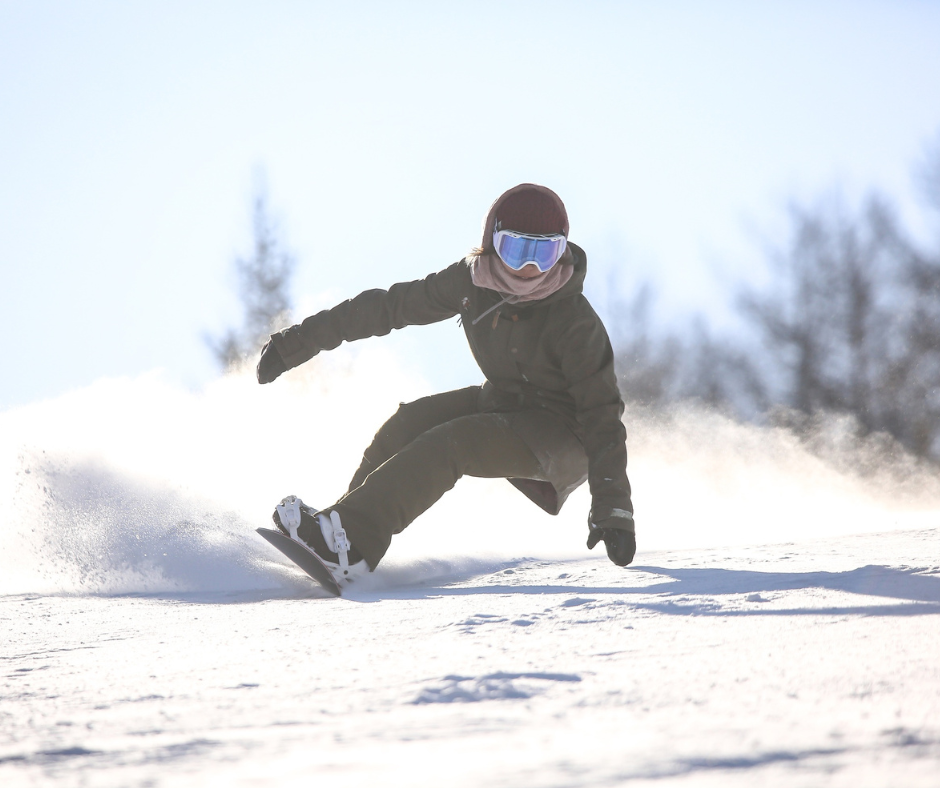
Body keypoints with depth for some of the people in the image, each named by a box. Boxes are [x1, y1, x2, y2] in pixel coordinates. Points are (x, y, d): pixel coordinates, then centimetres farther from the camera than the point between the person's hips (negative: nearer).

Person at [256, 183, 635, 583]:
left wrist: (612, 511, -27)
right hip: (503, 401, 7)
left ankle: (353, 541, -37)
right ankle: (340, 526, -16)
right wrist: (302, 339, 1)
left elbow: (601, 414, -22)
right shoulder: (473, 280, -9)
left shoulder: (575, 324, -24)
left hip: (561, 435, -7)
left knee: (450, 442, -28)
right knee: (409, 422, -16)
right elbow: (392, 305, 0)